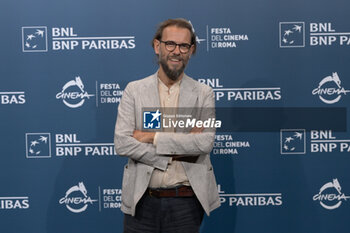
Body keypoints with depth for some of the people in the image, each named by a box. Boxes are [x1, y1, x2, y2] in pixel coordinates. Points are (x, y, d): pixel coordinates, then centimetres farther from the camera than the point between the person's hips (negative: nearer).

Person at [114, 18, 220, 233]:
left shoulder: (204, 93, 3)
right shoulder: (134, 90, 3)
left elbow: (206, 142, -11)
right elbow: (122, 143, -7)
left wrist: (153, 137, -13)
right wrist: (175, 154, -13)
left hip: (186, 202, 0)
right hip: (142, 201, 0)